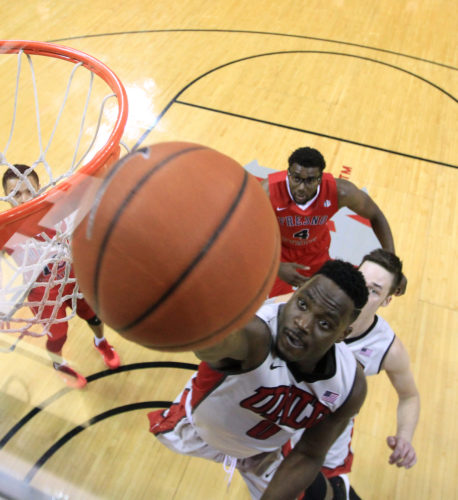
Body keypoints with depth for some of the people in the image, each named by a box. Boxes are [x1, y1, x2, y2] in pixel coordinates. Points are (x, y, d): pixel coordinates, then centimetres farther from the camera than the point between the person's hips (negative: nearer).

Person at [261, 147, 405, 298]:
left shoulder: (340, 192, -32)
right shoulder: (268, 192, -38)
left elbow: (376, 216, -13)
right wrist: (277, 267, -42)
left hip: (316, 251, 2)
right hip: (278, 251, -2)